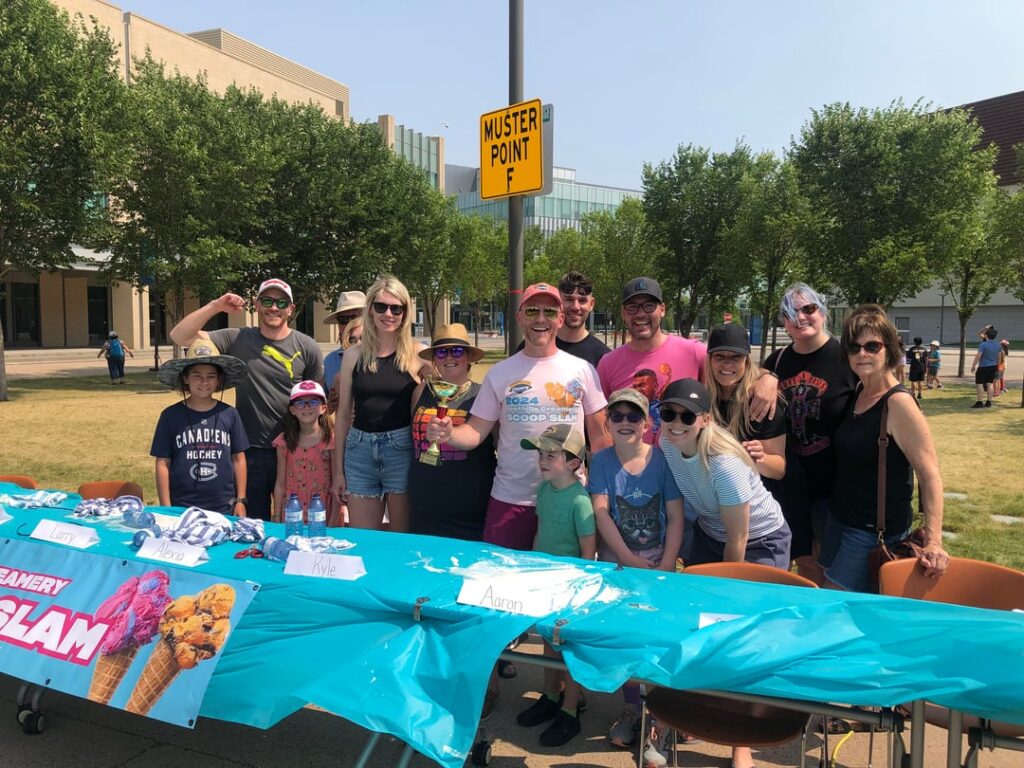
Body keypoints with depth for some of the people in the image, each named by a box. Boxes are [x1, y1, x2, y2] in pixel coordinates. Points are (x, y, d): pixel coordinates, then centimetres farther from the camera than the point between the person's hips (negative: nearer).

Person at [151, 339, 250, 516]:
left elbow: (238, 459, 6)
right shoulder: (171, 416, -2)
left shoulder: (229, 415, 1)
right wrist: (166, 508, -2)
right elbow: (163, 464, 0)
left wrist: (241, 501, 4)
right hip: (181, 508, -1)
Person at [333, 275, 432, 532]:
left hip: (402, 450, -2)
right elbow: (344, 414, 9)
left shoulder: (417, 354, -2)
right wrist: (338, 470, 9)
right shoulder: (353, 354, 5)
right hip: (360, 450, 2)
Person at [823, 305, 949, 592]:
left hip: (875, 530, -8)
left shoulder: (898, 403, -20)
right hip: (839, 517, 8)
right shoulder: (857, 393, 3)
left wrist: (933, 543, -30)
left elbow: (930, 476, -22)